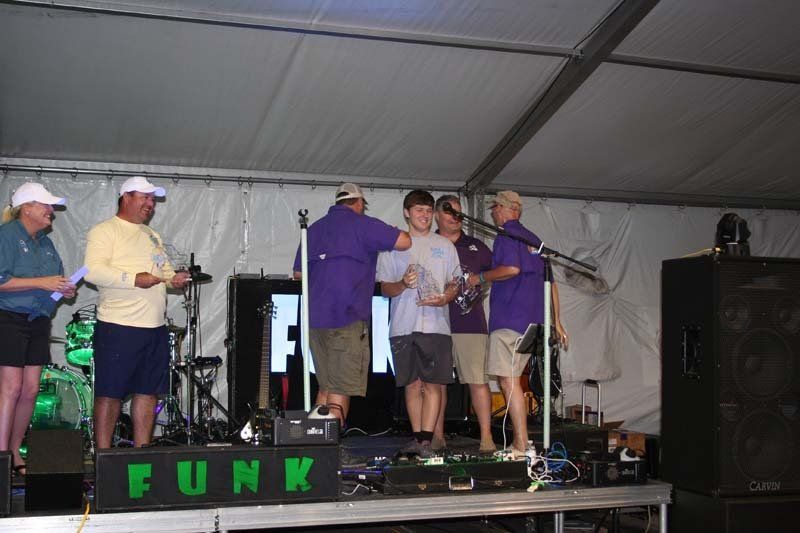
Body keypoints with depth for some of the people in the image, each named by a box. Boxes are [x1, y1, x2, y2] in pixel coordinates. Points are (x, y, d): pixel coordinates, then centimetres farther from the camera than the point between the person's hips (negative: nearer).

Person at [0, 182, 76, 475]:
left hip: (38, 321, 7)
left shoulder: (45, 243, 16)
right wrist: (42, 282, -21)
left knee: (31, 389, 6)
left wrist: (66, 288, 1)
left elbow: (56, 281, 23)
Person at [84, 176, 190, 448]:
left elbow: (164, 271, 27)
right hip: (118, 326, -8)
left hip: (156, 327, 8)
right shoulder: (105, 231, -3)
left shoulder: (152, 236, 22)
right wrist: (134, 279, -22)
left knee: (148, 392, 9)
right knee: (110, 393, -1)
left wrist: (174, 279, 4)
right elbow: (93, 271, -16)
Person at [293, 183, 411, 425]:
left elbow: (298, 272, 23)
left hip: (314, 317, 7)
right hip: (347, 317, -7)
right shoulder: (361, 224, -2)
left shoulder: (314, 228, 18)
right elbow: (404, 242, -8)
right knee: (341, 389, -5)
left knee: (325, 386, 15)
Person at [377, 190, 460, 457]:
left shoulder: (445, 246, 14)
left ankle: (426, 440, -7)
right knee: (412, 384, 5)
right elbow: (385, 288, 8)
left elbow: (454, 284, 13)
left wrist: (444, 298, -9)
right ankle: (417, 437, 14)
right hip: (403, 325, 0)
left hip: (436, 325, 0)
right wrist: (403, 284, -13)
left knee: (432, 383, -7)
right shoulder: (393, 245, 10)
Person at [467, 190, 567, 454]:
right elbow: (549, 279, 21)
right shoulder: (534, 239, 22)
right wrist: (556, 321, 23)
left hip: (509, 318, -9)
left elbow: (512, 268, -21)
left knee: (508, 380, -10)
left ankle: (521, 446, -13)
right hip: (532, 320, 9)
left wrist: (480, 278, -7)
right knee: (510, 379, 14)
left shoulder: (507, 234, -4)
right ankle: (521, 440, 16)